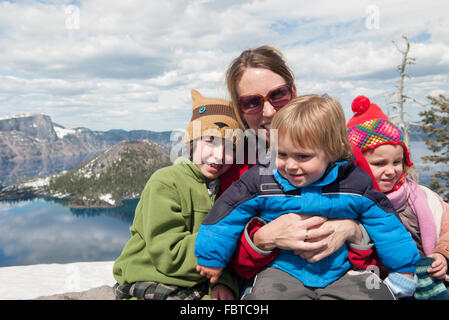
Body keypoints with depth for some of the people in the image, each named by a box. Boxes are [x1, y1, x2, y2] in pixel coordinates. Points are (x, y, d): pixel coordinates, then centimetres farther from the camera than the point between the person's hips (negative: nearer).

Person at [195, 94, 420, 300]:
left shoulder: (355, 182, -5)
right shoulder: (261, 180, -9)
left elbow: (383, 220, 8)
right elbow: (227, 215, 0)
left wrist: (404, 269, 15)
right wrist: (211, 258, 7)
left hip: (340, 273, 2)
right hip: (281, 271, -1)